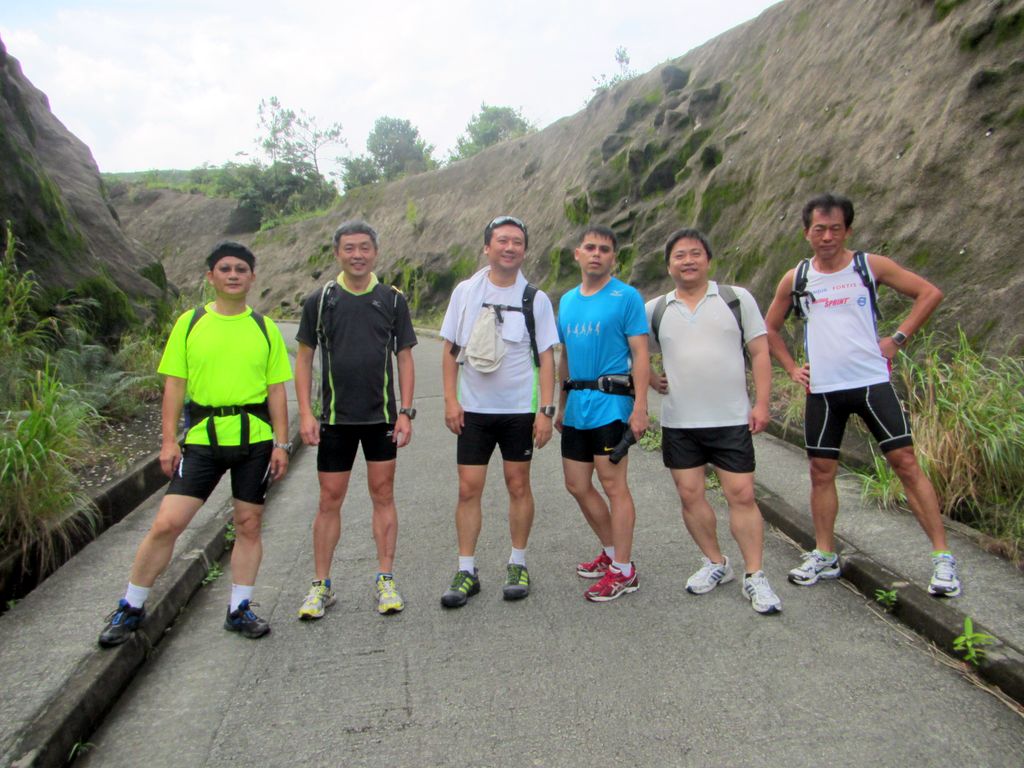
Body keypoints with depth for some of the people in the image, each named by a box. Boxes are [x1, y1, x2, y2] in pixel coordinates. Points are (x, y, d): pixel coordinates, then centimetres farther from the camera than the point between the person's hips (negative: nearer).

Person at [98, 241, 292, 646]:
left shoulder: (265, 328, 6)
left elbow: (276, 390, 7)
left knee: (249, 524, 8)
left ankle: (239, 610, 24)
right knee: (166, 523, -4)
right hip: (202, 437, -1)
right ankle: (131, 608, 17)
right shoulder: (190, 323, 5)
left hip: (254, 438, 1)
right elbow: (174, 385, 4)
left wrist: (281, 443, 2)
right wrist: (169, 440, -2)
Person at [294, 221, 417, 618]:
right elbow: (303, 359, 4)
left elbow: (405, 358, 5)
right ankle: (321, 585, 17)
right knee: (330, 500, 5)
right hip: (335, 417, 0)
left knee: (383, 495, 6)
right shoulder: (319, 300, 1)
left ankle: (385, 580, 17)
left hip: (382, 415, 1)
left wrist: (405, 412, -2)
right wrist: (305, 413, -5)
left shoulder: (393, 300, 3)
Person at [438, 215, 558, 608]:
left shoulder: (536, 299, 0)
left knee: (518, 485, 7)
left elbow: (546, 357, 0)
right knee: (469, 488, 1)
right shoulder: (466, 292, 3)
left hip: (520, 409, -1)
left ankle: (517, 564, 22)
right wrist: (451, 400, -2)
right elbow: (450, 349, 6)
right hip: (473, 409, 1)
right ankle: (466, 570, 12)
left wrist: (546, 410, -7)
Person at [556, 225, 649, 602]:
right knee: (577, 486, 12)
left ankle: (623, 571, 8)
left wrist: (640, 407, -18)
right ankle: (612, 552, 29)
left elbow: (640, 354, -10)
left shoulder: (626, 296, -5)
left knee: (613, 485, -3)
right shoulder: (567, 300, 14)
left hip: (610, 403, -7)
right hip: (576, 406, 7)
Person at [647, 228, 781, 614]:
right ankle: (716, 564, 24)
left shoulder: (737, 298, 2)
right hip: (678, 422, 3)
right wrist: (651, 379, 1)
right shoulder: (655, 310, 7)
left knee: (742, 495, -3)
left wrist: (761, 404, -7)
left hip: (732, 420, -2)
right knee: (690, 495, 7)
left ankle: (755, 577, 8)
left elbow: (759, 352, 1)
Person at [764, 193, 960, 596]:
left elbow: (930, 293, 4)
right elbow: (770, 328, 18)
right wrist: (792, 368, 7)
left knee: (905, 462, -4)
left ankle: (942, 556, 5)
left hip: (872, 382, -2)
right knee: (821, 471, 7)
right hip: (822, 391, 2)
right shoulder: (795, 279, 6)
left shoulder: (870, 266, 0)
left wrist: (897, 338, -4)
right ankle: (825, 556, 21)